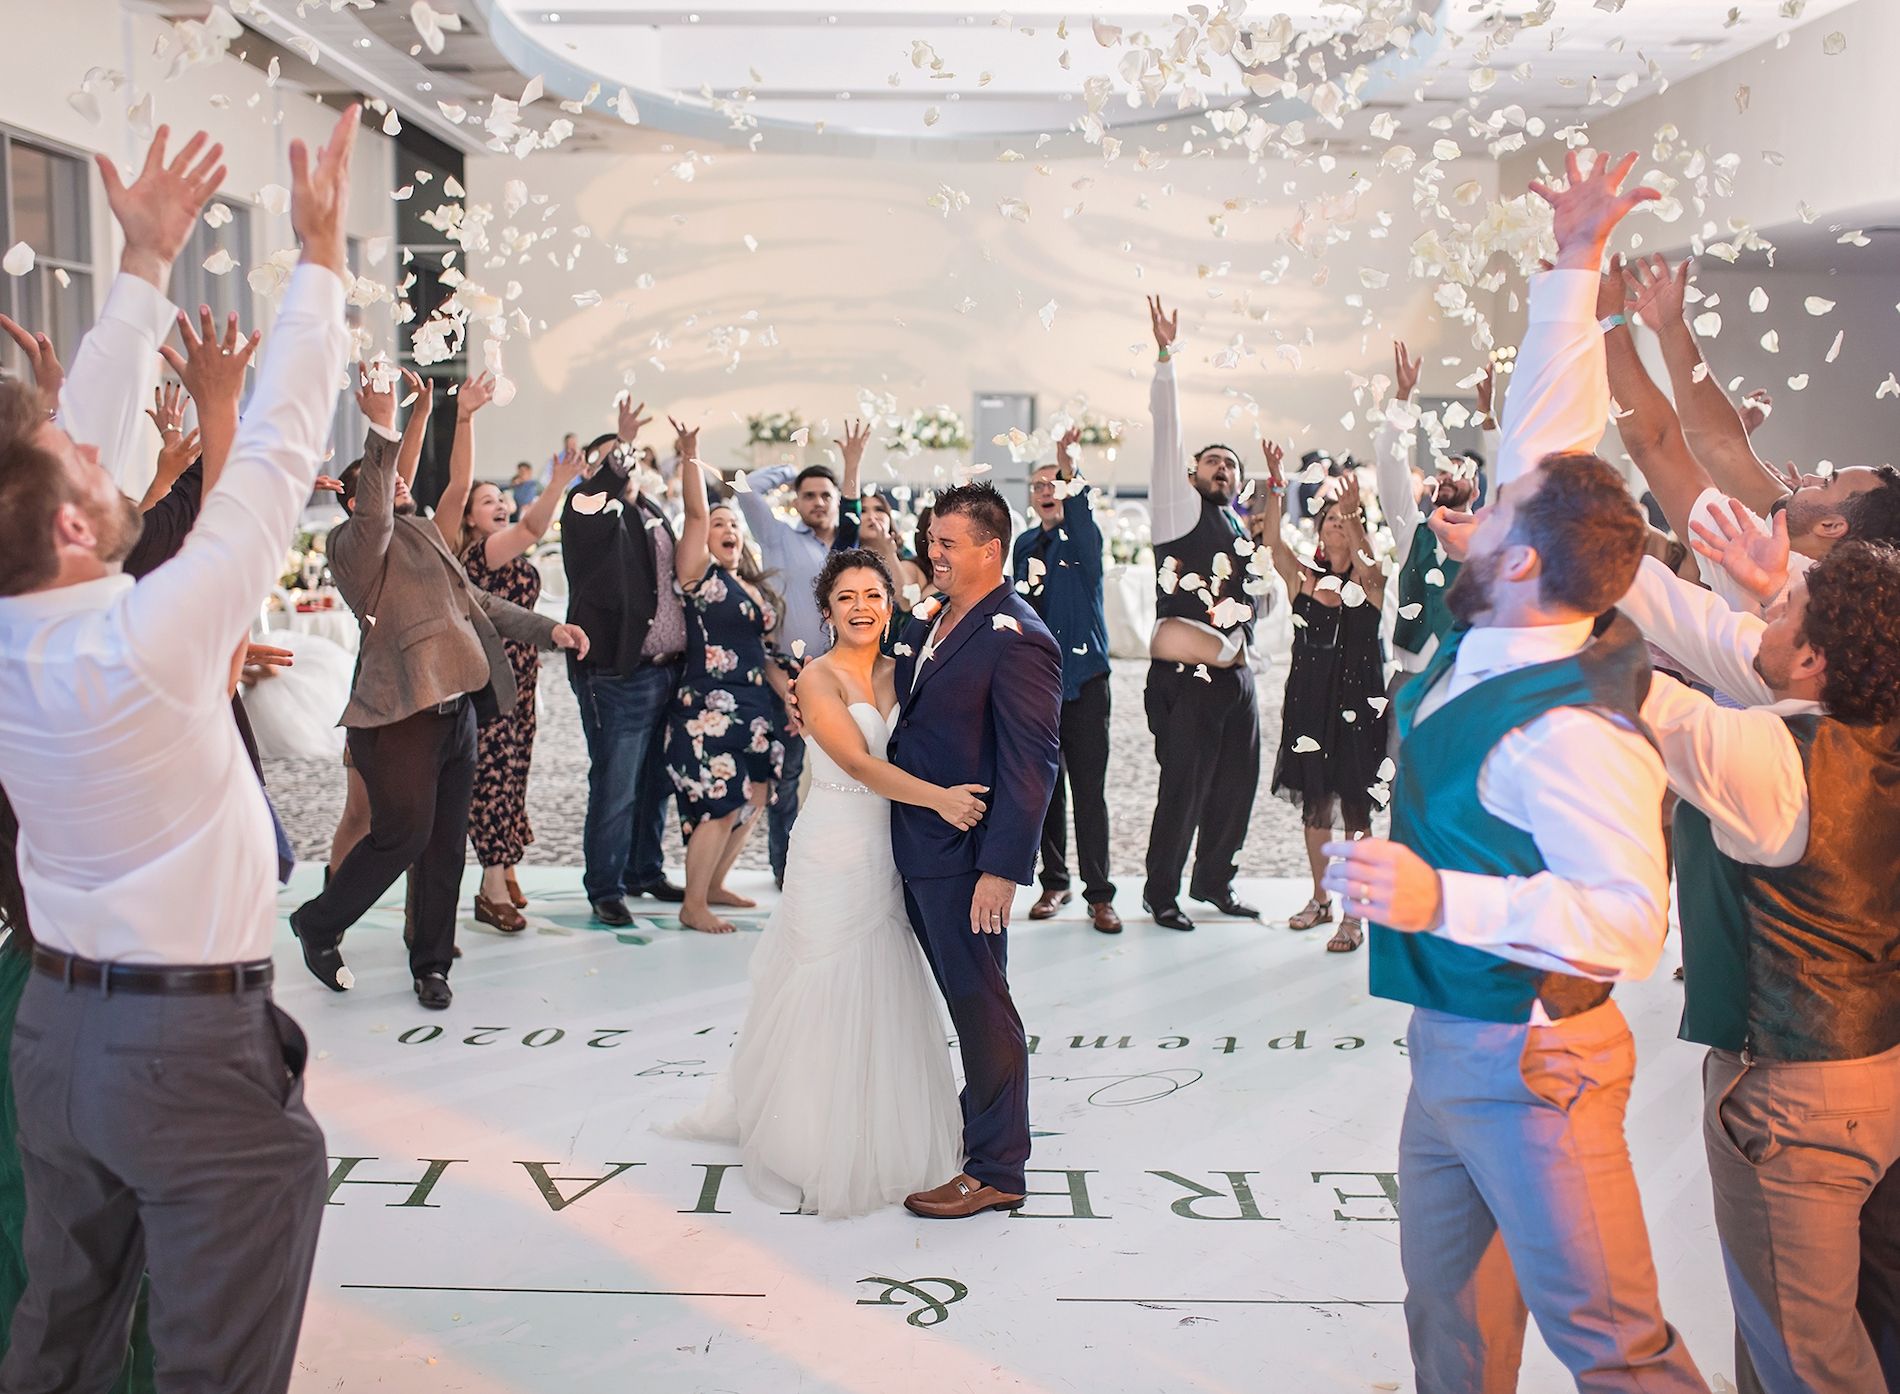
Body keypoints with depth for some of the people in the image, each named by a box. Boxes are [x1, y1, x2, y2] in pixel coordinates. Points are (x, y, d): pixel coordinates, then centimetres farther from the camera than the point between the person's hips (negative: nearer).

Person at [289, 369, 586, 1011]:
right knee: (402, 835, -6)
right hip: (398, 716, -8)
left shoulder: (425, 537, 21)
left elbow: (478, 601, 27)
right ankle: (318, 924, 17)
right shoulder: (352, 543, -5)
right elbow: (374, 516, -28)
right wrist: (382, 431, -34)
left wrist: (548, 629, 20)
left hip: (456, 712, 8)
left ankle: (431, 964, 23)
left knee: (446, 845, 11)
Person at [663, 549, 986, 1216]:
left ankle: (879, 1133, 30)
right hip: (834, 853, -5)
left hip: (889, 853, 6)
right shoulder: (819, 678, -10)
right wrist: (938, 798, -31)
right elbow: (859, 763, -21)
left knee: (883, 993, 13)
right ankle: (820, 1144, 18)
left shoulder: (899, 672, 8)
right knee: (826, 994, 3)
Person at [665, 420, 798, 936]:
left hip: (757, 708, 8)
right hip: (710, 706, -8)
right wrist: (691, 455, -21)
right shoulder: (700, 575, -3)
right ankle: (693, 905, 2)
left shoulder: (756, 589, 16)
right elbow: (696, 513, -15)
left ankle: (715, 885, 27)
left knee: (751, 802, 10)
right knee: (719, 805, -11)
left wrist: (788, 698, 12)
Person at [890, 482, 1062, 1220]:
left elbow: (1033, 764, -20)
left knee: (980, 1005, 2)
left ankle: (995, 1170, 15)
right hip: (917, 846, 8)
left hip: (967, 856, -8)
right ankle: (973, 1122, 35)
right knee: (956, 997, 19)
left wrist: (1002, 869, -23)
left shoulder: (1017, 639, -18)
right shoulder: (930, 617, 9)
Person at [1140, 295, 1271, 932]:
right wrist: (1166, 357, -18)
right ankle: (1161, 894, 12)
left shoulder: (1245, 532, 19)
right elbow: (1166, 437, -11)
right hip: (1184, 681, -7)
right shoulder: (1179, 510, -1)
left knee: (1237, 785, 12)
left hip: (1236, 679, 7)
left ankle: (1215, 883, 29)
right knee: (1183, 790, -3)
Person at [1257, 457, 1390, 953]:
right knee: (1314, 804, 12)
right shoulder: (1304, 579, 8)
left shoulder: (1371, 582, 2)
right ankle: (1320, 899, 27)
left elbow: (1365, 559, -21)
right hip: (1309, 702, 3)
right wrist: (1274, 487, -19)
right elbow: (1272, 542, -8)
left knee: (1354, 808, -3)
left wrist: (1354, 512, -36)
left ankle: (1352, 915, 1)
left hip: (1357, 704, -3)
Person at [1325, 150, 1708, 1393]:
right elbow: (1548, 439, 4)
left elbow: (1635, 916, -30)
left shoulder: (1569, 730, -25)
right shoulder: (1493, 643, -1)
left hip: (1532, 1069, -9)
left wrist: (1443, 901, -36)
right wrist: (1574, 270, 9)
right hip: (1450, 1049, 9)